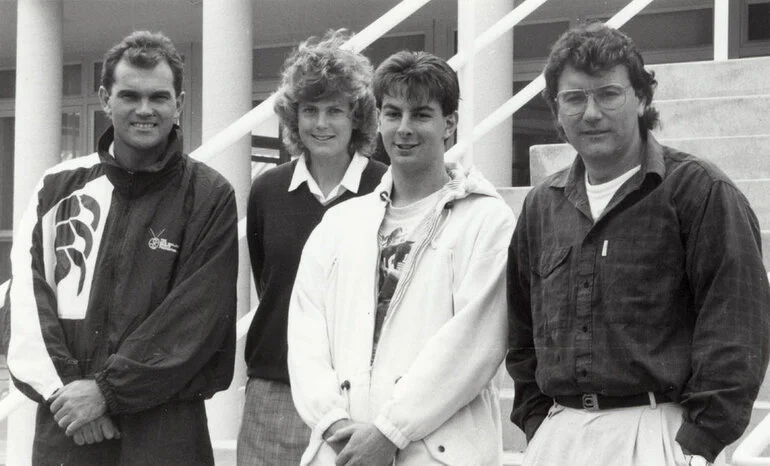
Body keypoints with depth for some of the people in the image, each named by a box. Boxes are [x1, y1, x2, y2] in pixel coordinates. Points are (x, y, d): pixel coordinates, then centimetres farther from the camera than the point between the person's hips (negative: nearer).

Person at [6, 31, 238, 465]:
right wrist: (63, 389, -11)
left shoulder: (210, 197, -3)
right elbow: (27, 296, 1)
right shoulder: (60, 186, 7)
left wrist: (107, 389, -14)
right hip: (63, 427, 3)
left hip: (165, 428, -2)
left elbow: (197, 319, -10)